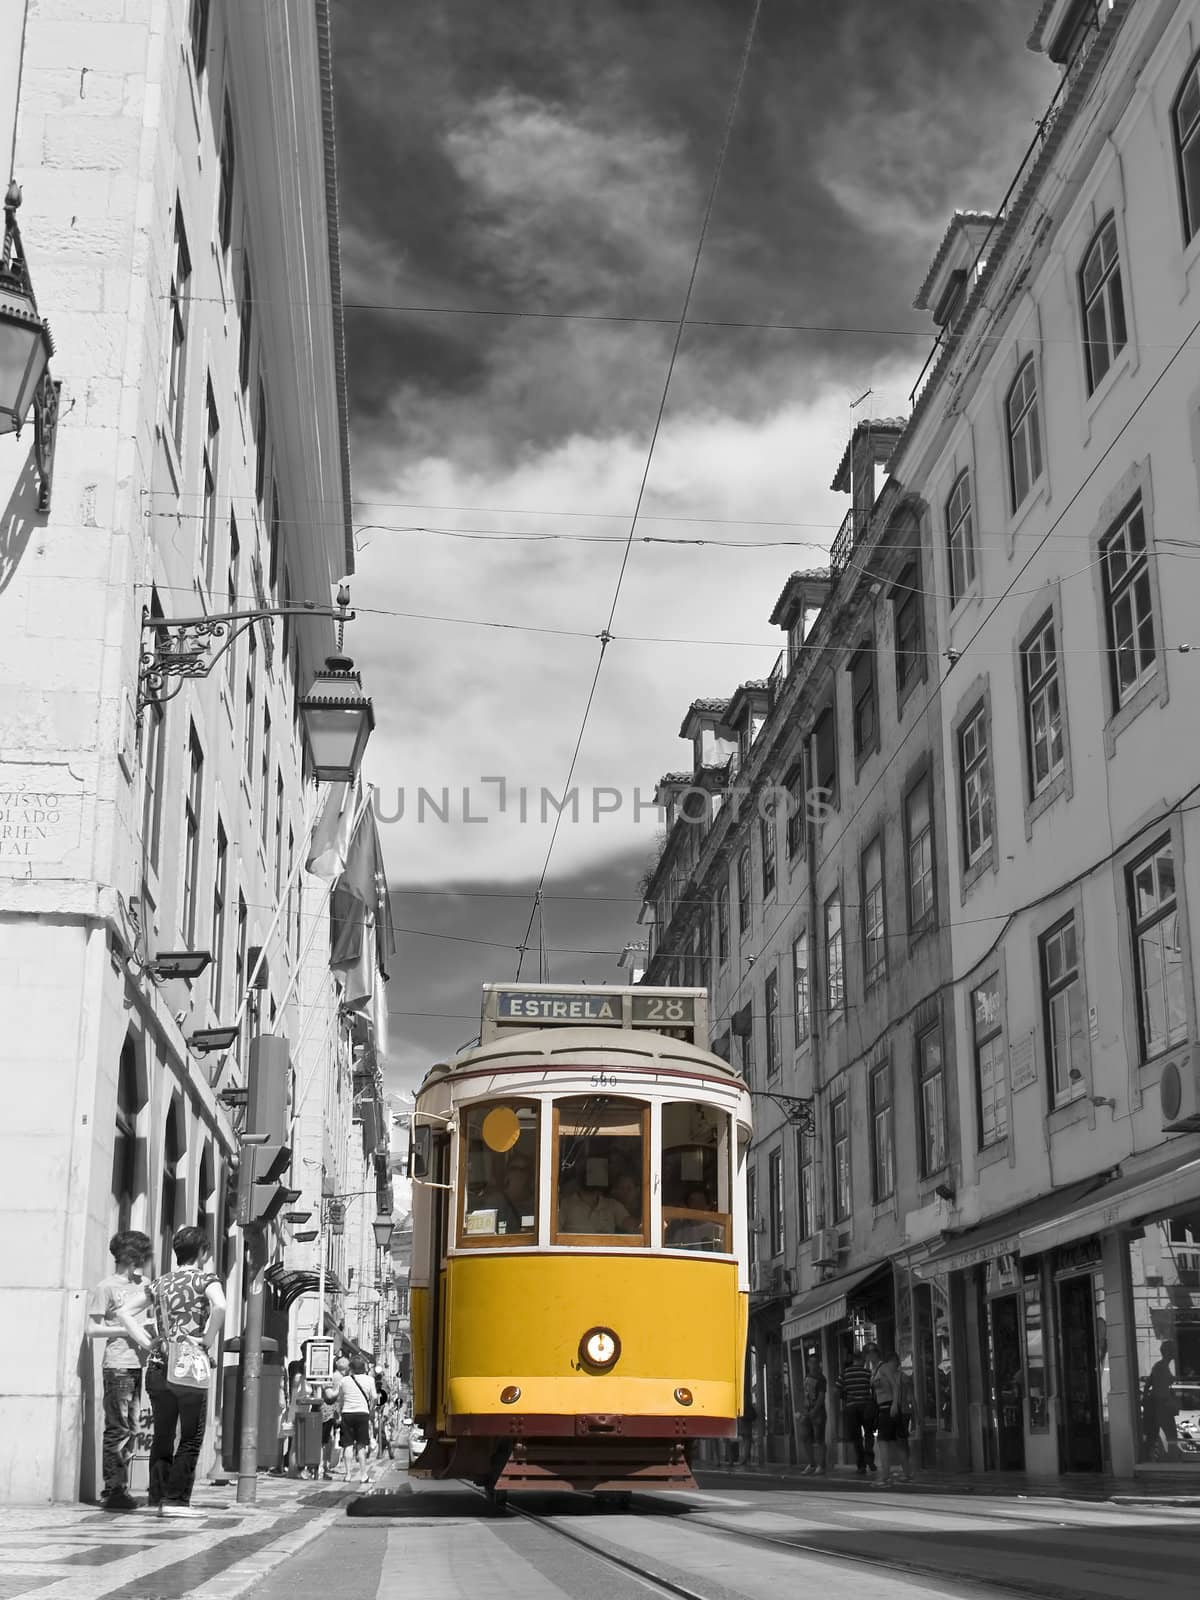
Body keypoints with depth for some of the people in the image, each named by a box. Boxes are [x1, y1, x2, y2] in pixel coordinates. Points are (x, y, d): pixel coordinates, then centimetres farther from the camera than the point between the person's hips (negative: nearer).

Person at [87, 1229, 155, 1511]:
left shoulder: (143, 1284, 14)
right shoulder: (106, 1287, -5)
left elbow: (151, 1315, 27)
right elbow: (92, 1329, -7)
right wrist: (126, 1330, -14)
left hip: (139, 1364, 7)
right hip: (117, 1364, -7)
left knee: (131, 1429, 9)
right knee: (117, 1428, -7)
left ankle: (121, 1489, 15)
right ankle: (113, 1490, -3)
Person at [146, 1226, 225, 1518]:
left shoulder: (162, 1282, 16)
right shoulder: (205, 1278, 0)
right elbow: (219, 1306, -20)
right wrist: (208, 1341, -11)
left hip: (159, 1365, 5)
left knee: (162, 1436, 12)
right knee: (191, 1438, 2)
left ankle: (159, 1497, 11)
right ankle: (175, 1499, -2)